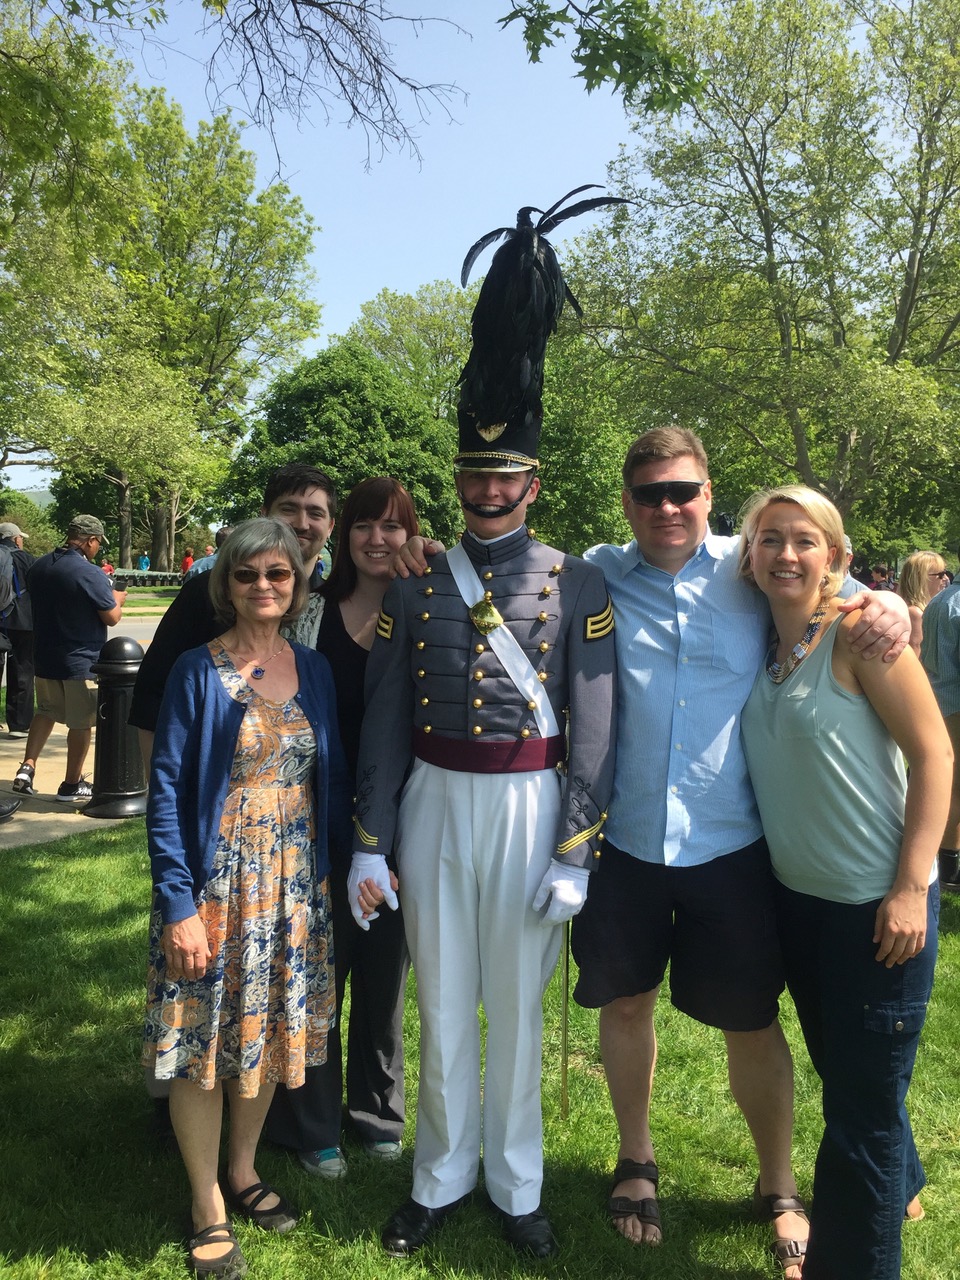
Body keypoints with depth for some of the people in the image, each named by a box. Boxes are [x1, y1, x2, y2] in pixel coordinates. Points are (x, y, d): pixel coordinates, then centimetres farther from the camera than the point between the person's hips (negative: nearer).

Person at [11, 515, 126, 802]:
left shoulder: (38, 567, 3)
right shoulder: (89, 573, -19)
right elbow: (112, 618, -15)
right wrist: (117, 599, 7)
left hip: (45, 658, 6)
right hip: (82, 661, -6)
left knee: (45, 712, 22)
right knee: (81, 722, 6)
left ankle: (27, 767, 11)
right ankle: (72, 785, 13)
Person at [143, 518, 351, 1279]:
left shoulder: (315, 670, 3)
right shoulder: (199, 672, -9)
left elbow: (333, 779, 8)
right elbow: (166, 793, -10)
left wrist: (342, 867, 4)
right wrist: (178, 903, -15)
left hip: (295, 886, 4)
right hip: (217, 882, -4)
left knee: (272, 1031, 15)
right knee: (205, 1042, 5)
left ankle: (244, 1170, 38)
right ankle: (209, 1208, 25)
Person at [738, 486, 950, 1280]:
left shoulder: (859, 633, -15)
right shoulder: (759, 645, 2)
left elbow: (935, 756, -15)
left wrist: (911, 888, -17)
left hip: (878, 904, -6)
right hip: (796, 897, 7)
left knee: (864, 1100, 6)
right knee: (840, 1070, 24)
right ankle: (897, 1187, 51)